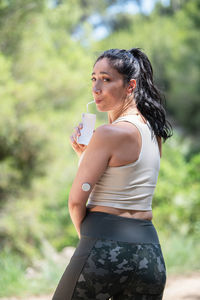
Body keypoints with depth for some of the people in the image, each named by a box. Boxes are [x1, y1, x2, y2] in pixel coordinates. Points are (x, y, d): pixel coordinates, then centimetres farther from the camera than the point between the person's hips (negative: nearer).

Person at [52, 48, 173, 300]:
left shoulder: (109, 134, -12)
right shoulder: (153, 131, 13)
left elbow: (76, 200, -8)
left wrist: (84, 233, 11)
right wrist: (84, 152, 9)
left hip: (105, 250, -7)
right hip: (150, 250, 7)